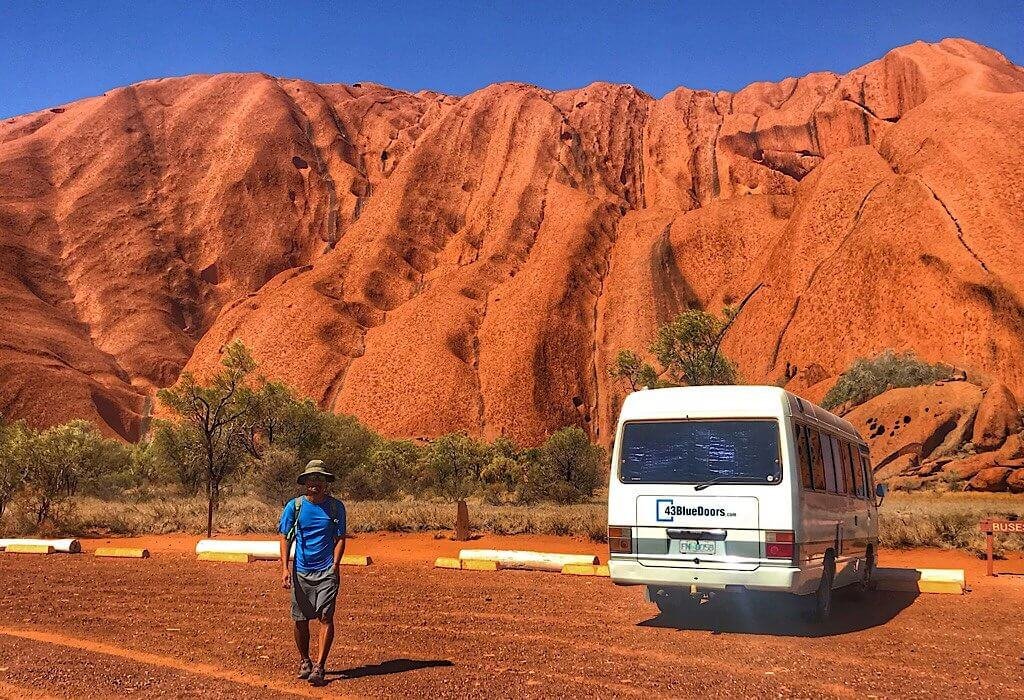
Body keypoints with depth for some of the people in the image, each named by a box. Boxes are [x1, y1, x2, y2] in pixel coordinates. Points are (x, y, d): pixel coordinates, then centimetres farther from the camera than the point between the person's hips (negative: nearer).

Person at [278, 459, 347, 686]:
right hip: (301, 571, 1)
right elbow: (285, 538, 4)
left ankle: (319, 667, -4)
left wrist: (335, 566, -7)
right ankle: (304, 661, 28)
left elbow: (340, 538, 5)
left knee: (326, 617, -9)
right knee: (300, 619, 8)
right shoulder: (294, 506, 1)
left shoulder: (336, 507, 1)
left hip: (327, 571, -1)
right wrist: (285, 568, -5)